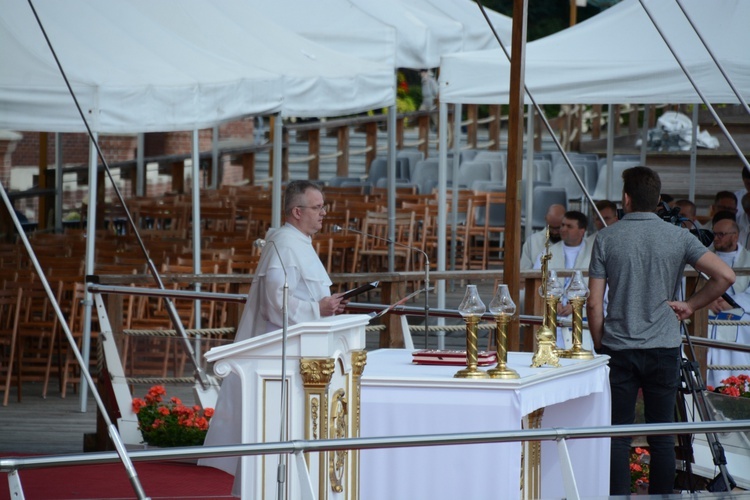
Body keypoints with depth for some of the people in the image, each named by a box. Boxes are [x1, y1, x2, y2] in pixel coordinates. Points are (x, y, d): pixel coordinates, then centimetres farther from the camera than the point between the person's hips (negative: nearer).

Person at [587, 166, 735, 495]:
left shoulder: (606, 238, -3)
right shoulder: (678, 238, -1)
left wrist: (600, 347, 8)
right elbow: (725, 276, -10)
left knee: (618, 437, 4)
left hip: (618, 348, -1)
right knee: (662, 437, 8)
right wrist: (690, 306, 2)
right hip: (664, 347, 1)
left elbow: (594, 303, -4)